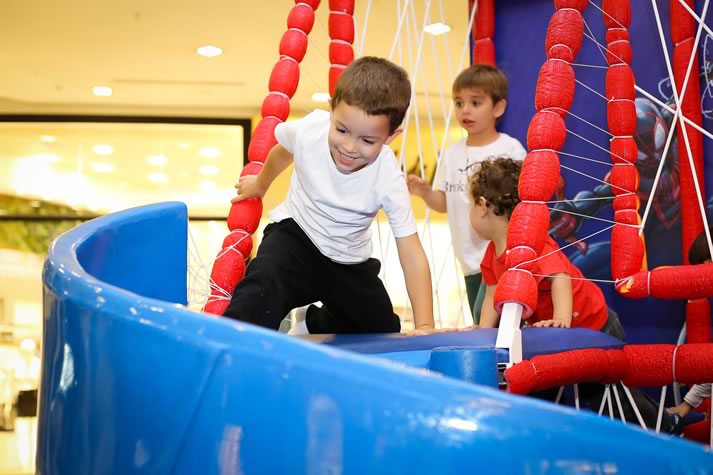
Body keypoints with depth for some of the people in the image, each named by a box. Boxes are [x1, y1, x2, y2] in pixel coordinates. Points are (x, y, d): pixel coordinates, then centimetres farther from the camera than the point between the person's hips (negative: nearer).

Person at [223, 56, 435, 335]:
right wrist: (260, 185, 24)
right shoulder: (309, 129, -24)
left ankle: (316, 324, 33)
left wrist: (425, 327, -32)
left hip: (349, 262, 2)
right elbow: (283, 152, 3)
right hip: (295, 232, -2)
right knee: (261, 289, -35)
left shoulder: (390, 182, -27)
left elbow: (412, 255, -25)